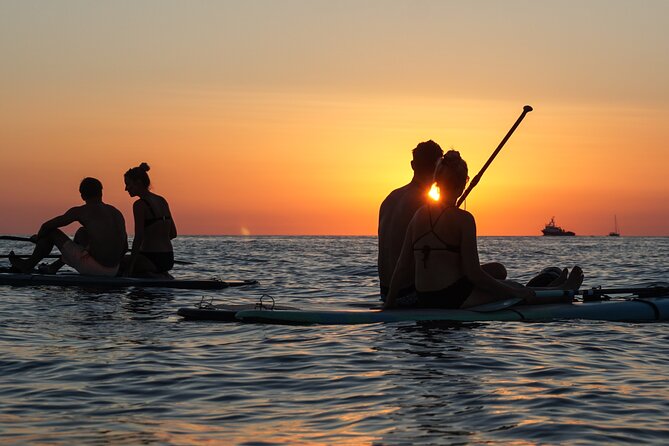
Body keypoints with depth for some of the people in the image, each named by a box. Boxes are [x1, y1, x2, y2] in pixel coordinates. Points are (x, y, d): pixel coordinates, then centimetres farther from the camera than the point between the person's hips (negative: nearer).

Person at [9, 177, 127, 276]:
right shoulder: (117, 213, 12)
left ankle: (28, 265, 32)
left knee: (52, 232, 12)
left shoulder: (80, 211, -1)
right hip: (113, 271, 6)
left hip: (93, 268, -6)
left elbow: (47, 226, 6)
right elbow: (125, 246, 13)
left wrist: (38, 237, 29)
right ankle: (54, 267, 42)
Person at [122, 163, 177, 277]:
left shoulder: (139, 205, -13)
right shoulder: (162, 201, 10)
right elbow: (173, 233, 14)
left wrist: (129, 267, -17)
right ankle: (162, 276, 10)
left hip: (152, 259, -8)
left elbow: (138, 237, -18)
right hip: (169, 259, 8)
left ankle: (149, 276, -6)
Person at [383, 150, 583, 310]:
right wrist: (519, 293, -6)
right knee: (513, 288, 19)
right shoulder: (463, 219, -14)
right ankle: (561, 293, 41)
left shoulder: (420, 215, 4)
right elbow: (473, 273, -15)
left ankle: (550, 290, 48)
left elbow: (403, 266, 3)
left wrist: (390, 302, 12)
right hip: (455, 298, -7)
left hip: (424, 300, 7)